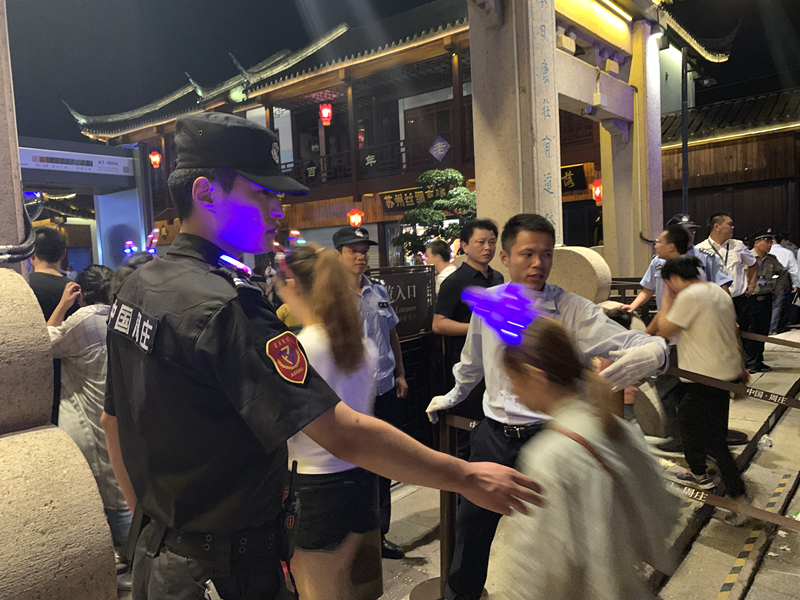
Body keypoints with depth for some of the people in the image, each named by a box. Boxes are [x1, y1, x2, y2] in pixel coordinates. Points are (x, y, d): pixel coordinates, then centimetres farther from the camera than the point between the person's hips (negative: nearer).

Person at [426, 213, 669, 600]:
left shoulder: (572, 310, -11)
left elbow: (629, 342, -21)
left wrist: (653, 351, -43)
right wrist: (453, 397, 28)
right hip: (493, 436, 4)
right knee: (471, 524, 18)